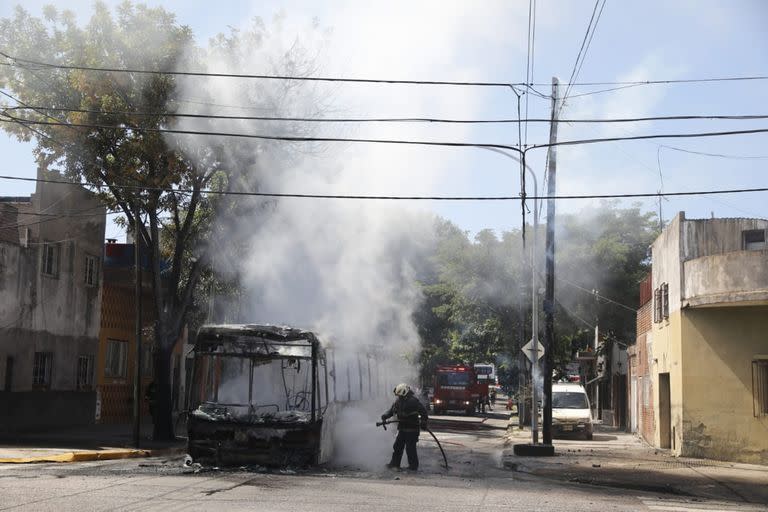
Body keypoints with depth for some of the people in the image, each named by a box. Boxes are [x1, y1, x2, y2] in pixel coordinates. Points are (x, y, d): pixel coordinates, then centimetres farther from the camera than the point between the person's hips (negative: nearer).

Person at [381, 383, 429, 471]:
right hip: (402, 428, 8)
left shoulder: (413, 400, -17)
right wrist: (385, 416, -3)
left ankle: (413, 465, 6)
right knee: (397, 446, 12)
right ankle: (394, 463, 22)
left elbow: (423, 410, -19)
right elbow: (392, 410, 14)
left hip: (412, 429, -8)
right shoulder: (399, 401, 9)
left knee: (410, 447, -6)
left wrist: (423, 421, -26)